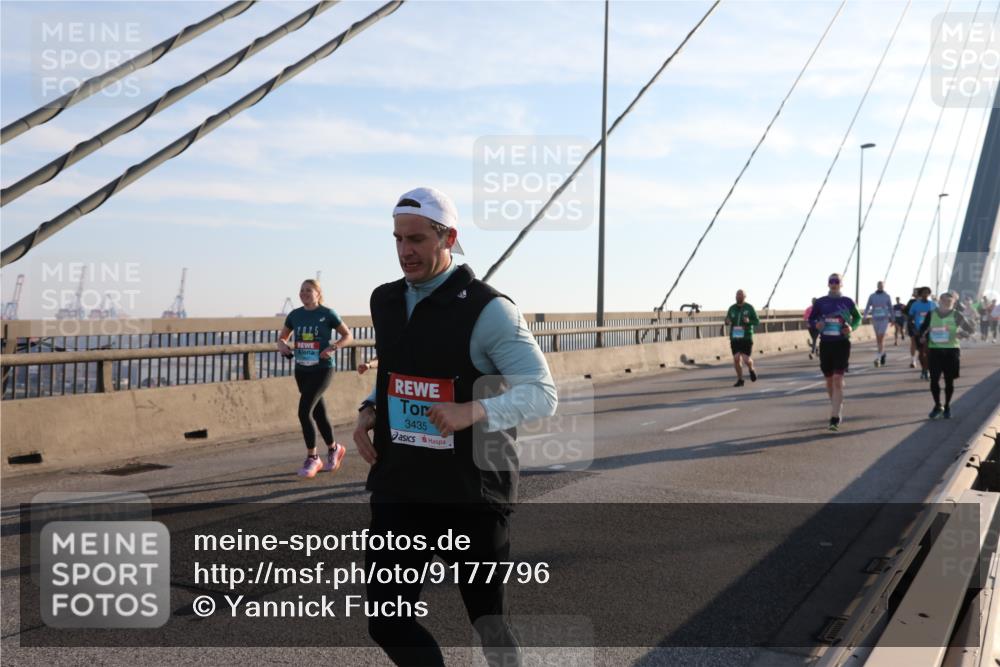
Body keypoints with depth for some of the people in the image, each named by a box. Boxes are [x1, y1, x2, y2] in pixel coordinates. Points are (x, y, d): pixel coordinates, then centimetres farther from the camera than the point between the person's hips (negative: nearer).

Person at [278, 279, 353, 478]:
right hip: (301, 371, 5)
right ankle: (334, 449, 35)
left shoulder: (327, 314, -6)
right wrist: (282, 345, -6)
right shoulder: (295, 315, 6)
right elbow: (282, 337, 17)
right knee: (318, 413, 14)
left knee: (304, 411, -15)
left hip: (322, 370, -5)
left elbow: (348, 336, 0)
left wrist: (332, 348, -16)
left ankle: (311, 458, 0)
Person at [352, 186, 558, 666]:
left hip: (471, 494, -5)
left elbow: (542, 394, -16)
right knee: (385, 621, 6)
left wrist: (476, 412, -32)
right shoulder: (385, 302, 7)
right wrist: (370, 409, 3)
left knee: (489, 621, 10)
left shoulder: (488, 310, -13)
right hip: (399, 491, 5)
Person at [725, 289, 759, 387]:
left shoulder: (749, 308, -4)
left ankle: (751, 369, 26)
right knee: (736, 359, -5)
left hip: (746, 337, -2)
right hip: (734, 337, 2)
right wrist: (727, 322, -10)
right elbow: (727, 321, 15)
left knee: (746, 359, -9)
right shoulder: (732, 308, 4)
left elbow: (757, 322, 0)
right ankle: (740, 380, 11)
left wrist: (749, 321, -21)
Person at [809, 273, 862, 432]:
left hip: (842, 343, -3)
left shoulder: (847, 301, 1)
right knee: (829, 380, 11)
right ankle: (837, 409, 32)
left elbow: (858, 317, 14)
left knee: (838, 379, -13)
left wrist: (852, 327, -6)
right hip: (825, 343, 3)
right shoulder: (820, 302, 4)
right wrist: (816, 325, -12)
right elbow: (811, 320, 10)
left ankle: (835, 418, -13)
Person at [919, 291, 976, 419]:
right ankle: (937, 406, 16)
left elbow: (971, 329, 1)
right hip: (934, 350, 1)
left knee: (949, 381, 4)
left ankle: (947, 407, 20)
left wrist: (962, 333, -18)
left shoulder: (956, 315, -1)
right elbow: (922, 329, 15)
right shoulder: (931, 314, 4)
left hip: (951, 351, -1)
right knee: (934, 380, -2)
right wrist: (923, 336, -5)